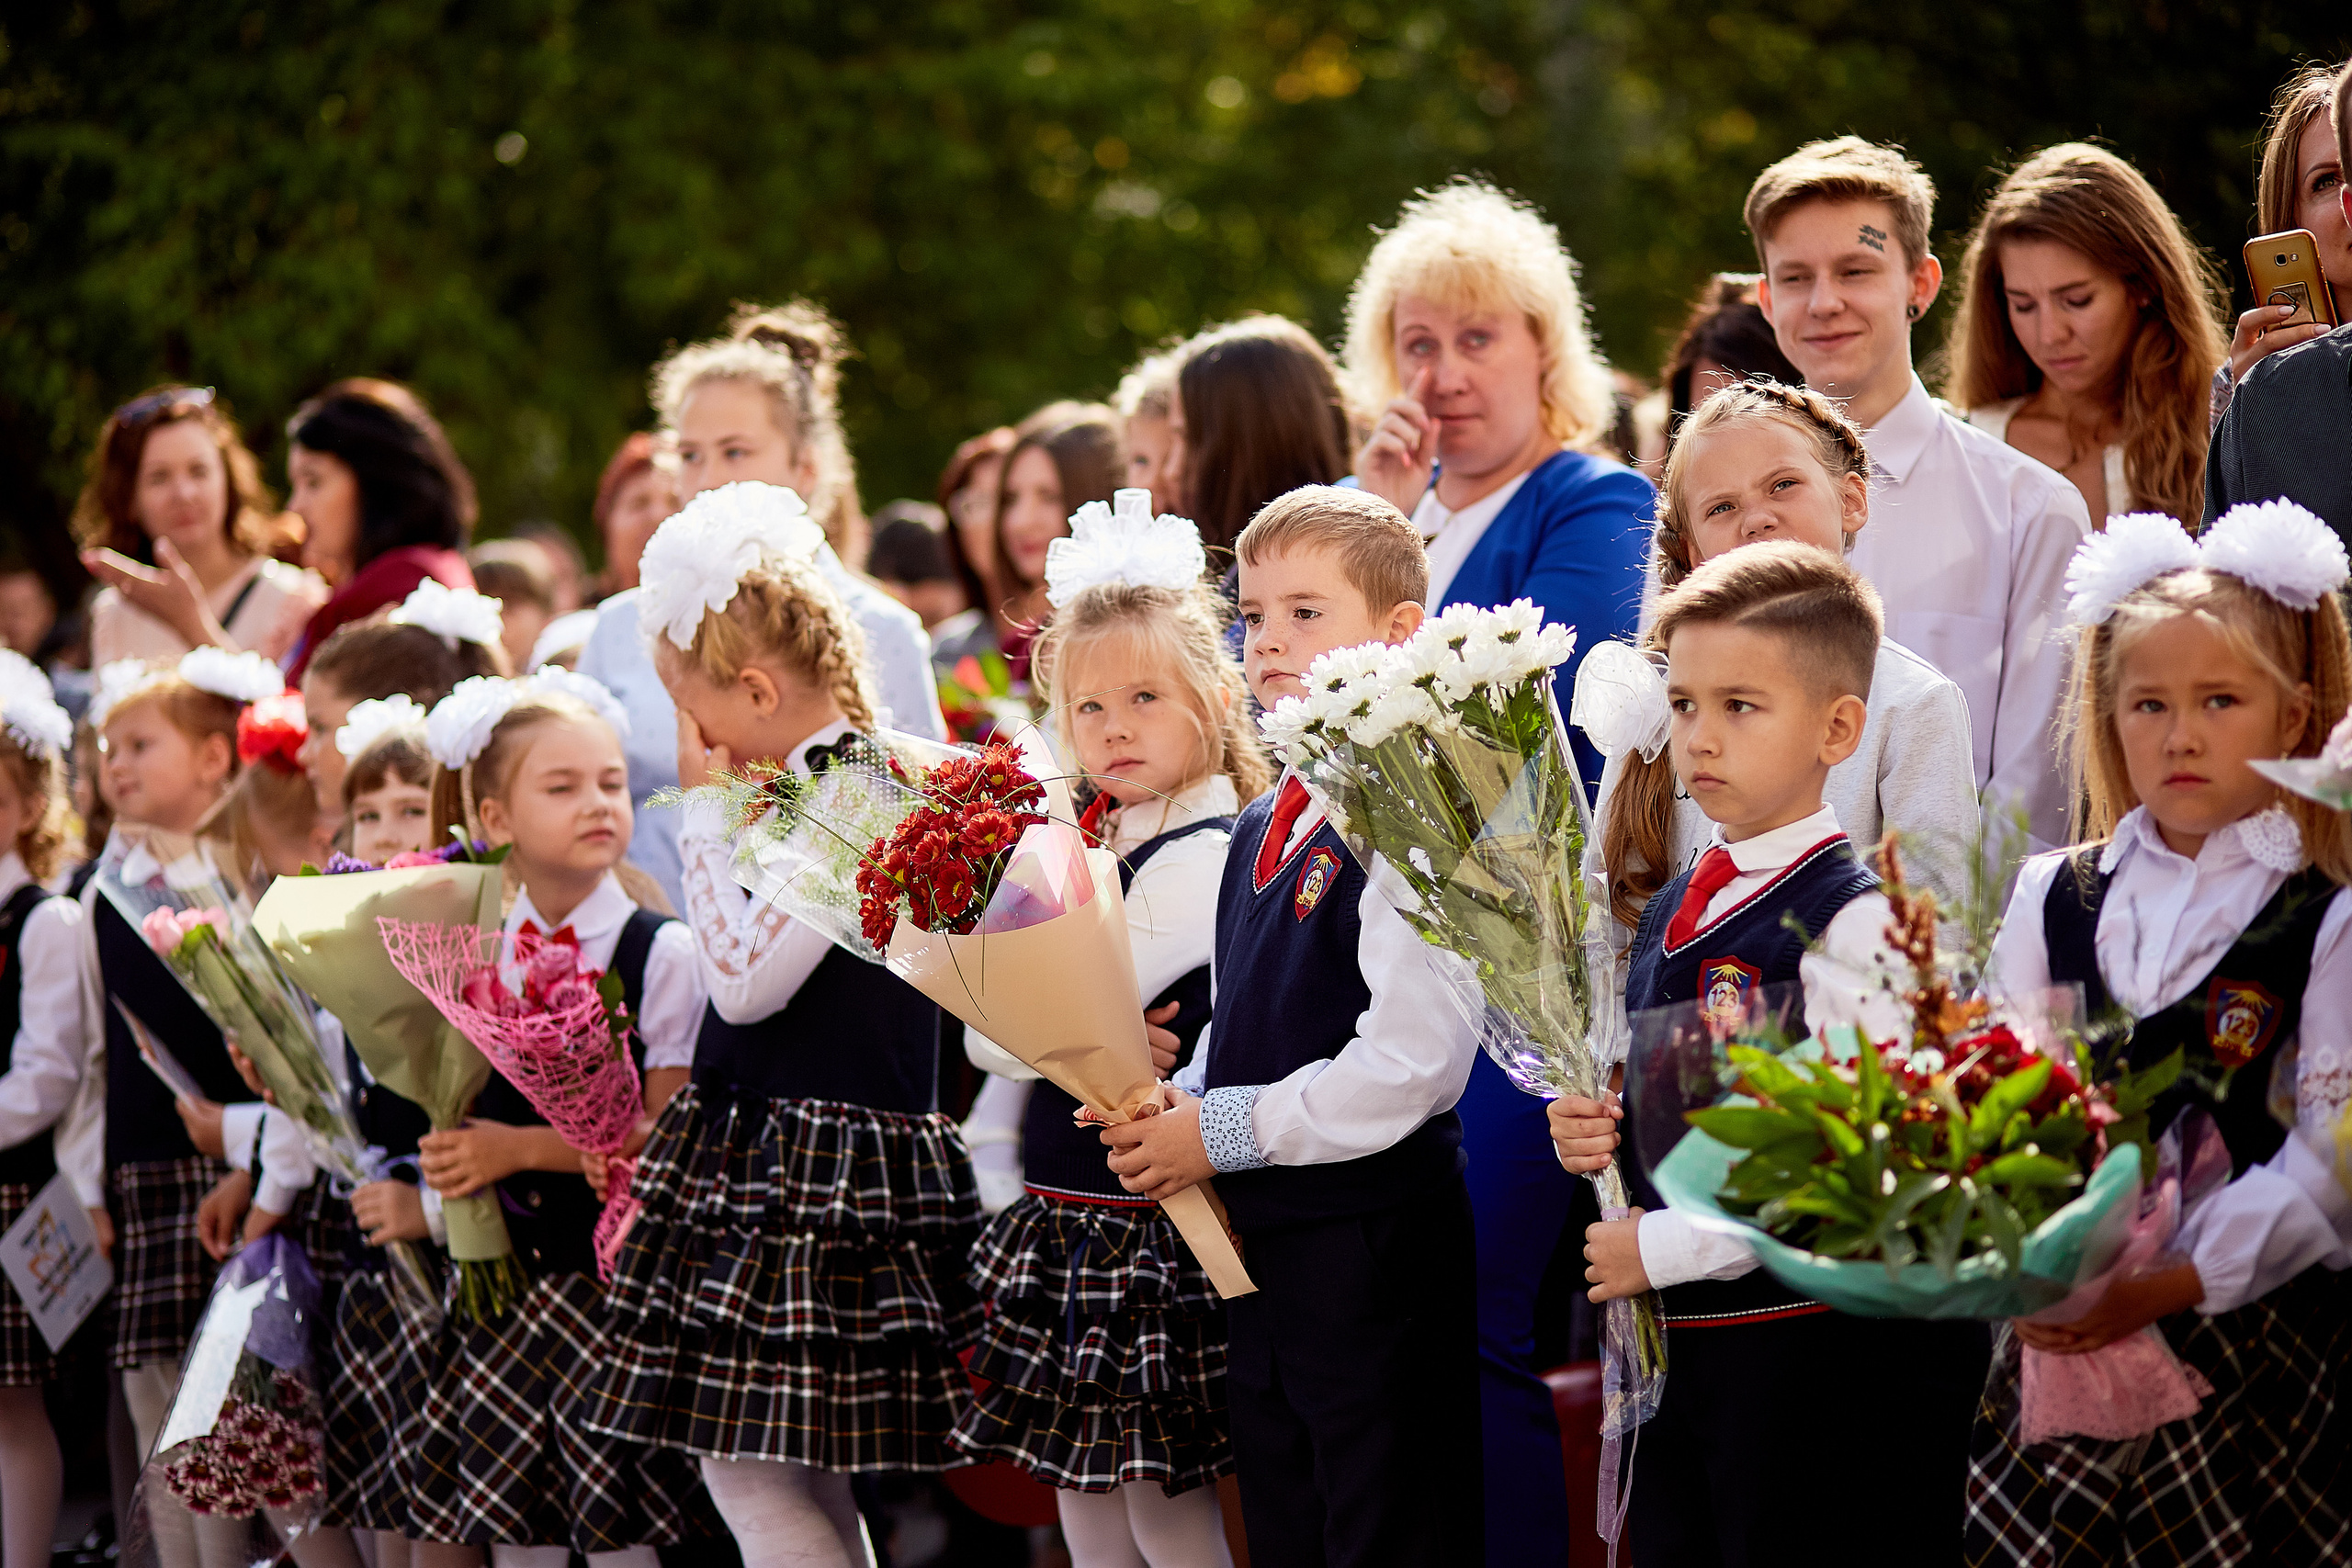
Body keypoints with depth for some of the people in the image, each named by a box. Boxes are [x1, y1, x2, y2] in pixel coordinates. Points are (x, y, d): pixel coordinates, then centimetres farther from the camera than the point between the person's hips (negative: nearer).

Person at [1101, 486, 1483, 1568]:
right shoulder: (1260, 827, 14)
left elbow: (1409, 1061, -23)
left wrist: (1223, 1131, -16)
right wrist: (1175, 1105, 3)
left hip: (1374, 1241, -9)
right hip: (1259, 1239, 9)